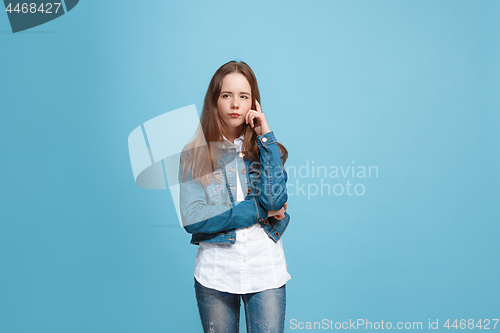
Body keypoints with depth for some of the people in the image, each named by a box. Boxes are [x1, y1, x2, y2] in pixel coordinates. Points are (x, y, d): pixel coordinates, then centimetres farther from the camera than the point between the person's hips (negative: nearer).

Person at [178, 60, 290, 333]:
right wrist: (260, 210, -11)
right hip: (214, 272, 0)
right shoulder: (195, 154, 0)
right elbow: (192, 219, -12)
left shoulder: (266, 149, 4)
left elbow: (274, 201, -13)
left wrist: (266, 138, -10)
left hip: (266, 272, 1)